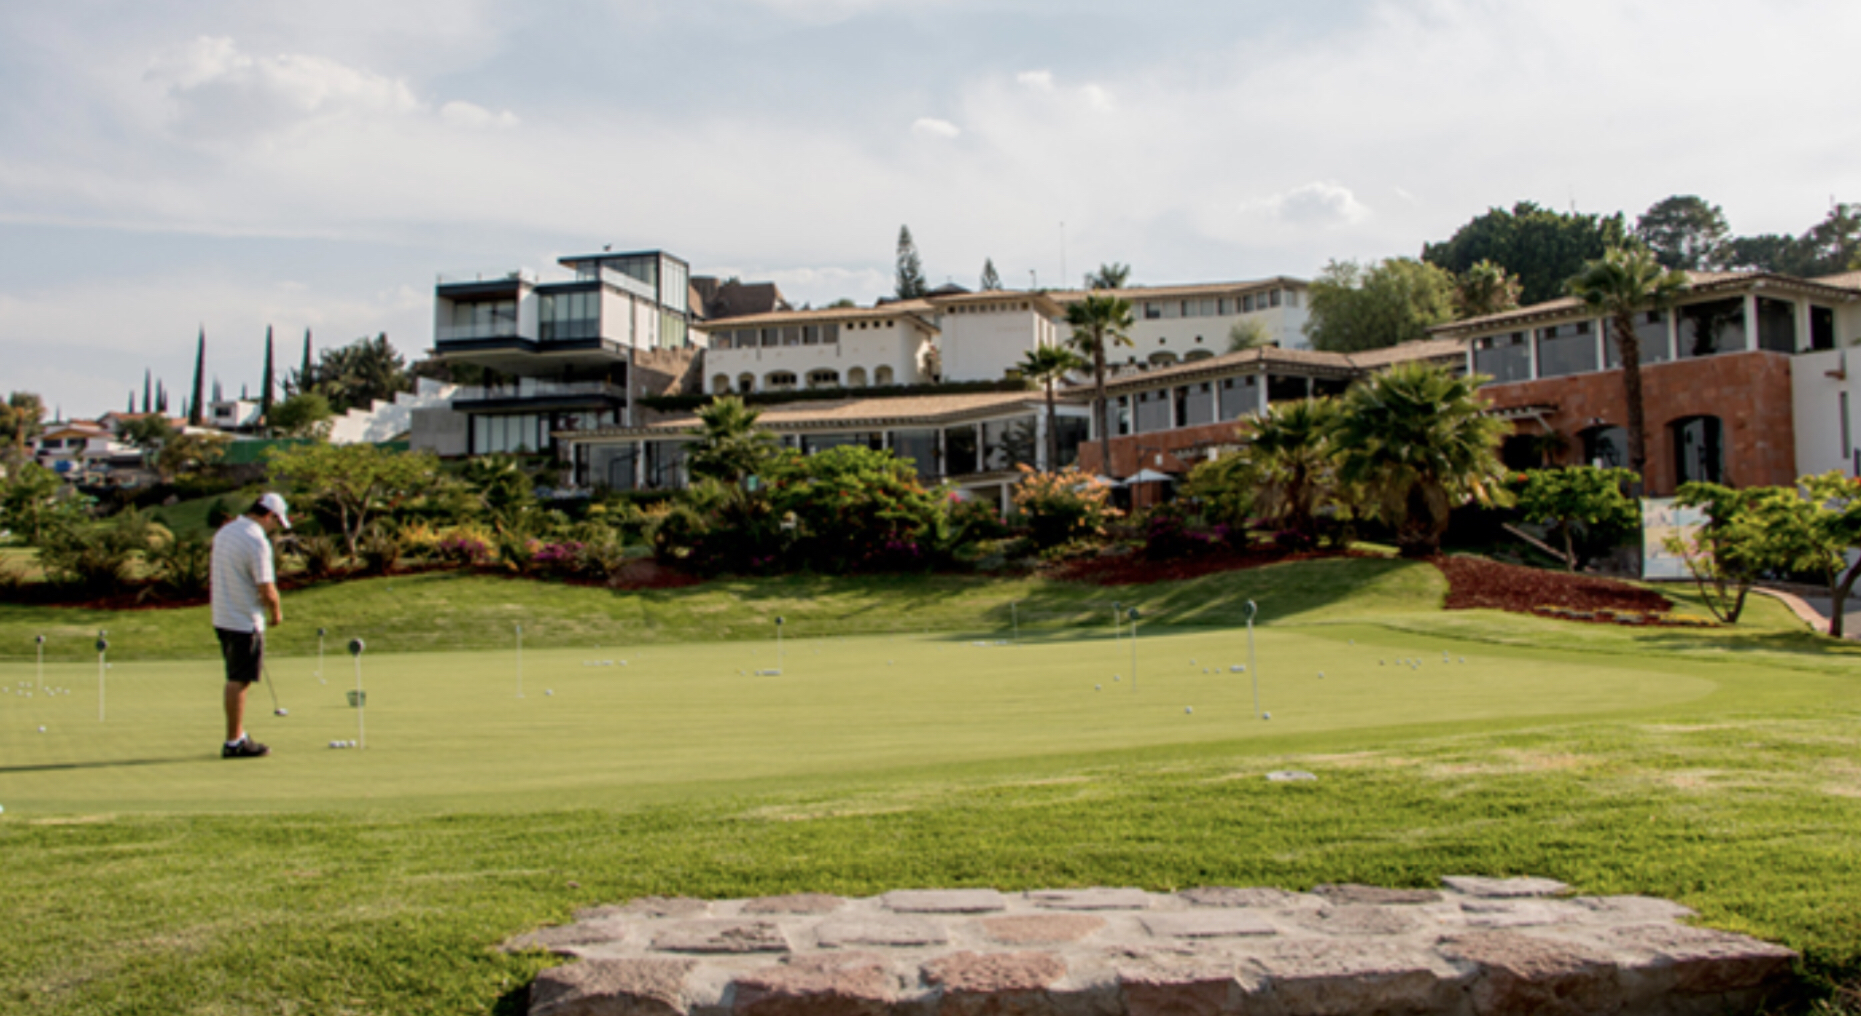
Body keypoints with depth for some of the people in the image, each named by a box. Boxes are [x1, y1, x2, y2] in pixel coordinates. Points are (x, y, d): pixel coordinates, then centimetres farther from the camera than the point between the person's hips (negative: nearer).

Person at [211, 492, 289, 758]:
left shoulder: (224, 531, 8)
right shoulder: (257, 542, -20)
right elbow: (267, 590, -21)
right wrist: (277, 612, -1)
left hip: (222, 617, 9)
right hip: (245, 622, -9)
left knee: (236, 680, 16)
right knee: (239, 682, -1)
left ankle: (238, 736, 24)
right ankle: (234, 744, 4)